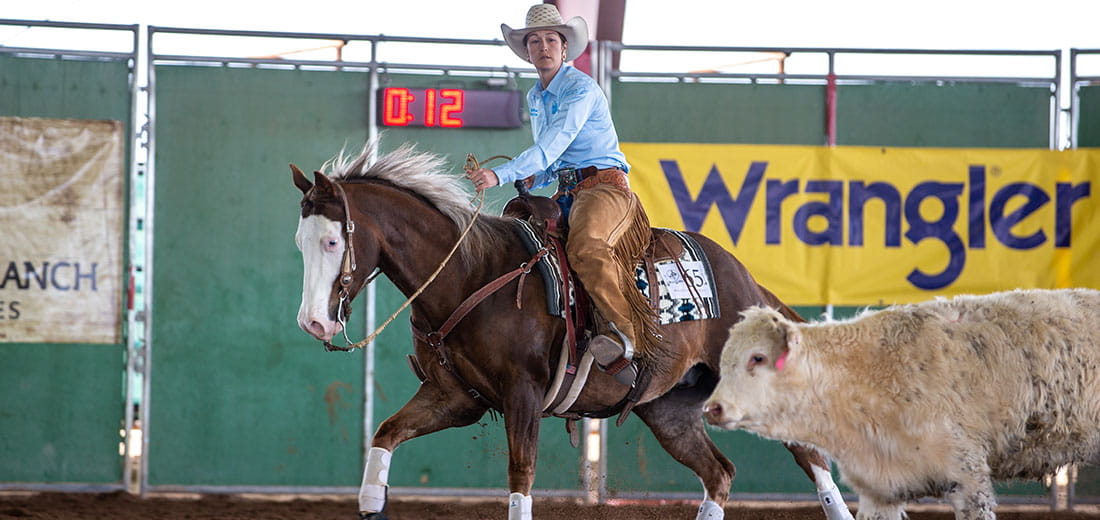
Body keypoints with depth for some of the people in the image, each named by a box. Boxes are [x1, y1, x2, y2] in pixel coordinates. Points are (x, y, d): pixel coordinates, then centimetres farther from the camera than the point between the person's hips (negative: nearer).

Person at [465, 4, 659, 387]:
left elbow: (552, 146, -22)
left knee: (585, 247, -36)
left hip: (604, 186, -9)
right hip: (566, 193, 9)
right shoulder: (535, 98, 18)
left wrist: (501, 175, -32)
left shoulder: (582, 89, -10)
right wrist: (534, 179, 5)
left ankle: (625, 333, -35)